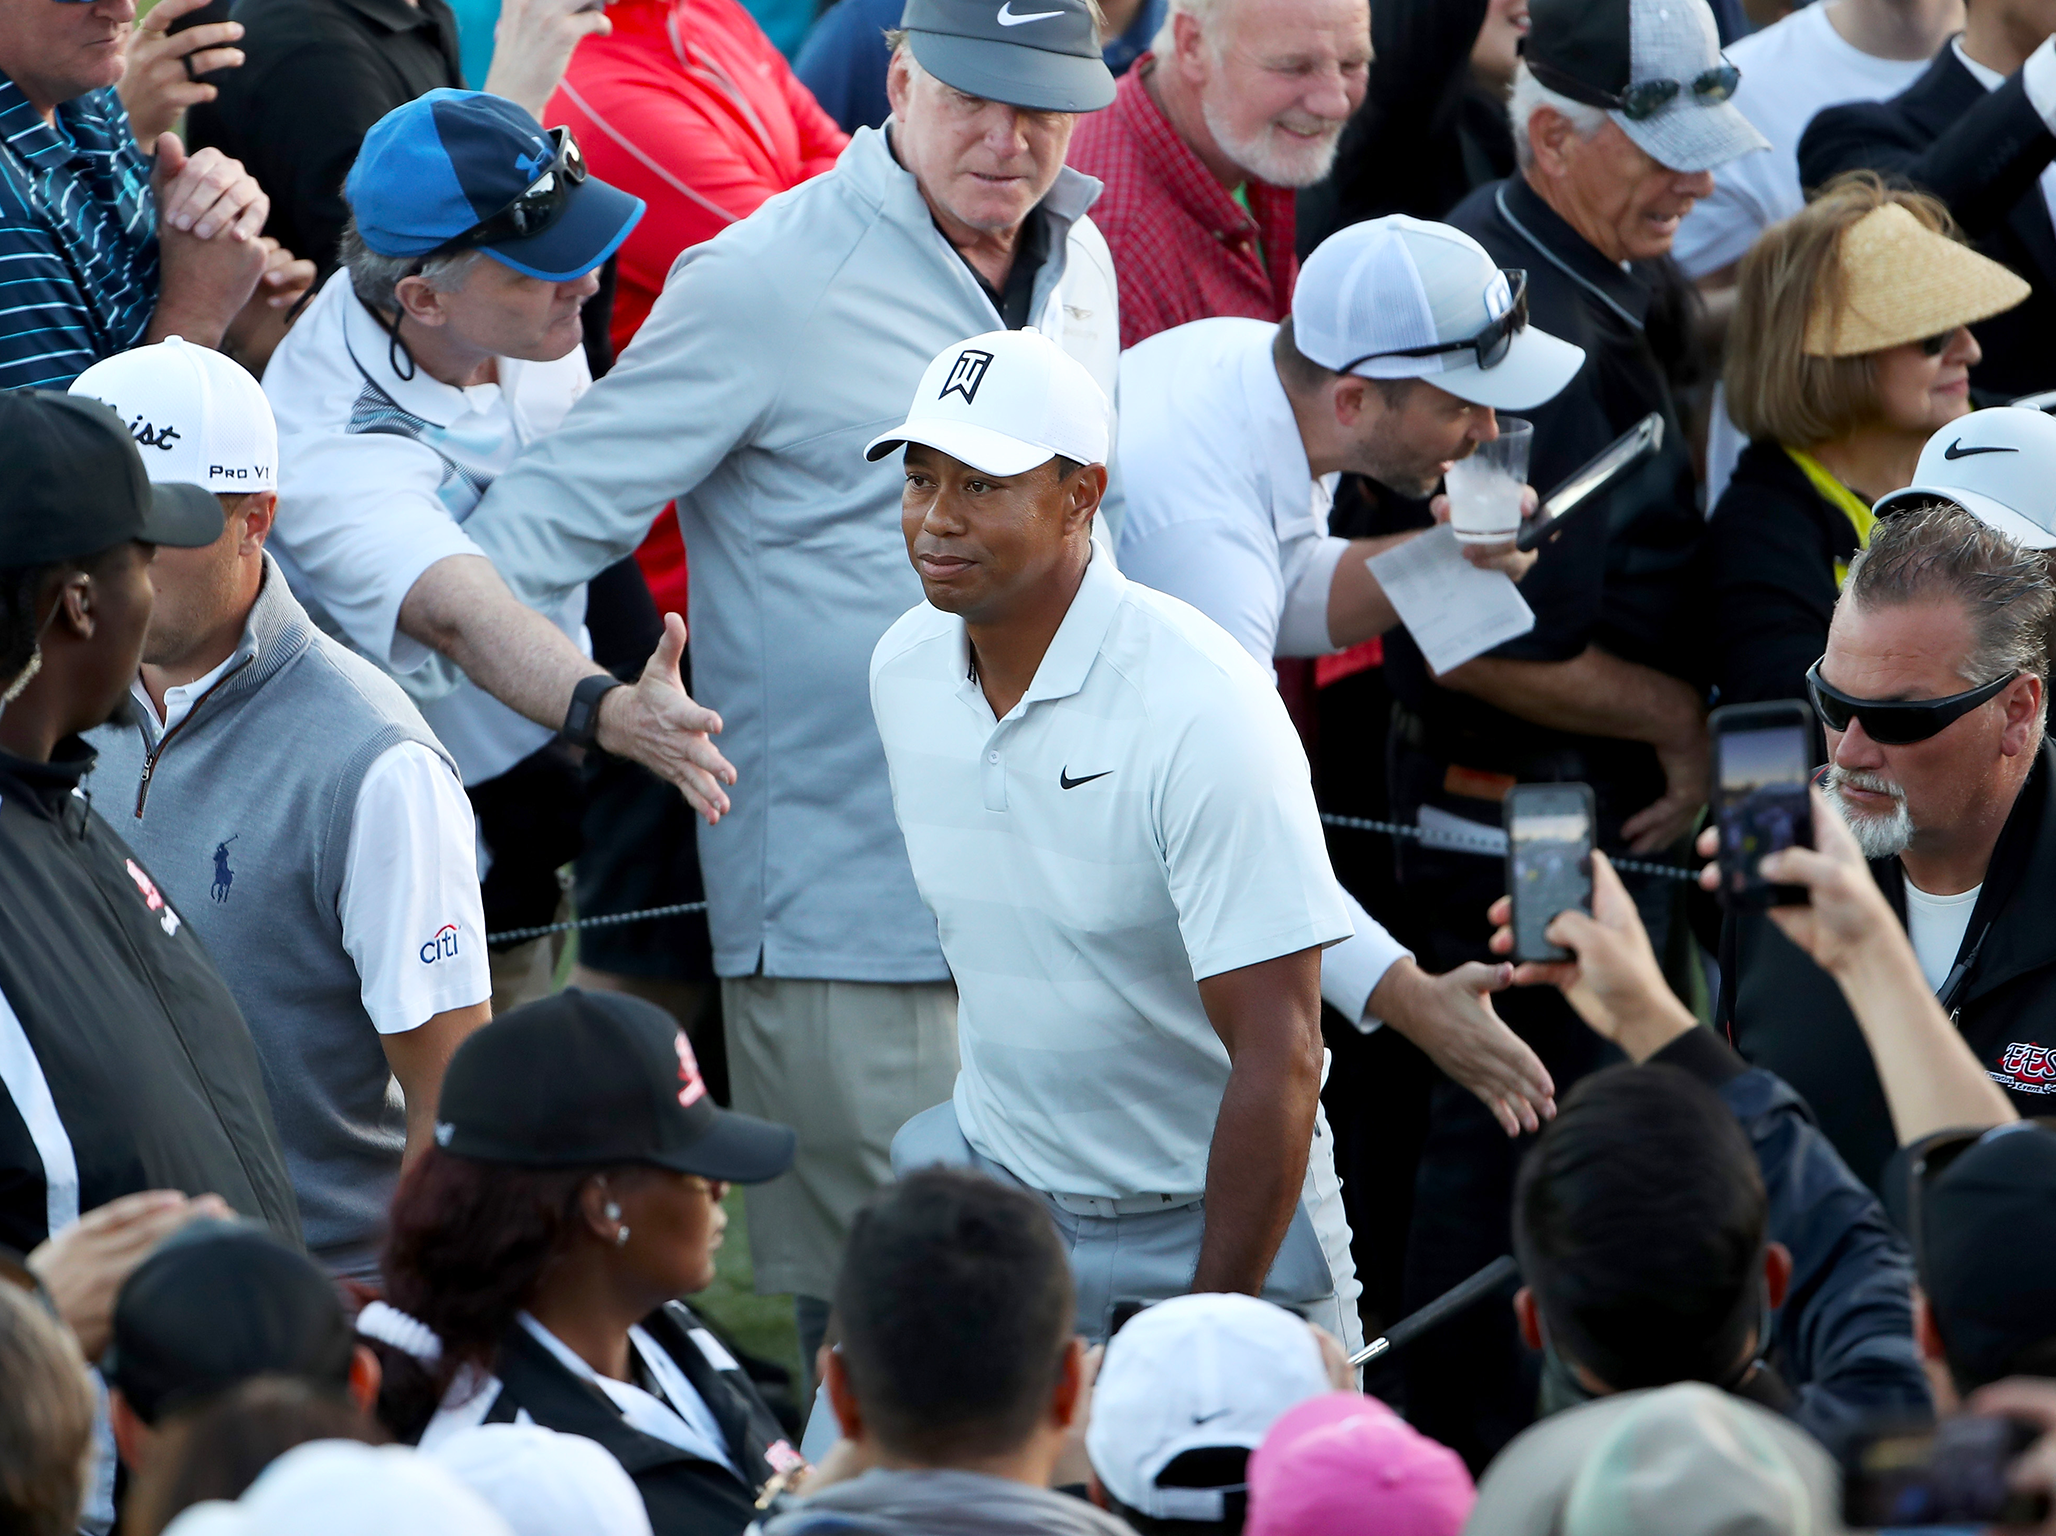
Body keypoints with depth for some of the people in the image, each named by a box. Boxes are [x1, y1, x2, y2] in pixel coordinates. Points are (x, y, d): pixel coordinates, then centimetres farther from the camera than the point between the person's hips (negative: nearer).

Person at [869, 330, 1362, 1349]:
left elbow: (1278, 1057, -22)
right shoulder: (901, 669, 0)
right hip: (992, 1189, 5)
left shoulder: (1204, 711, -21)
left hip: (1219, 1216, -5)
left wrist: (1213, 1333, -23)